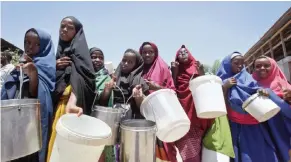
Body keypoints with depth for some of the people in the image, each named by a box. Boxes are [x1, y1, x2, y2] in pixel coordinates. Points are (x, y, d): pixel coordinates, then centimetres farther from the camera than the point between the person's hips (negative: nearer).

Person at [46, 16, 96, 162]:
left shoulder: (79, 50, -5)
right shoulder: (59, 51, 18)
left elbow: (78, 78, -24)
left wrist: (71, 103, -42)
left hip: (69, 104, -7)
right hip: (56, 103, 7)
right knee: (57, 143, 12)